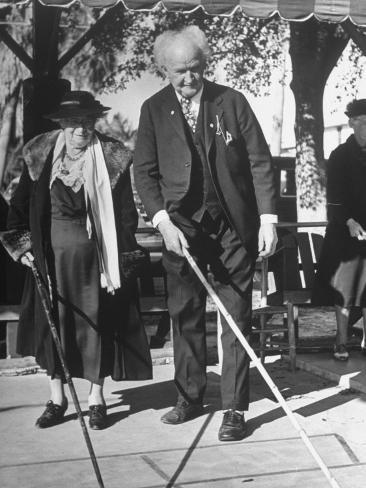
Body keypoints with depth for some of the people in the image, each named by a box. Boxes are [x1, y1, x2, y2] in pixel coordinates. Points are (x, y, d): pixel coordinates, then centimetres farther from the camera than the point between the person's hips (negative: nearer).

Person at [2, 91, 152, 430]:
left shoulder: (111, 158, -5)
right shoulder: (40, 155, 1)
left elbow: (126, 212, -3)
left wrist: (124, 257, -7)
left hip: (93, 253, -2)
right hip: (51, 252, 2)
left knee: (96, 322, 3)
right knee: (52, 323, 7)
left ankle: (96, 399, 19)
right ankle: (56, 399, 21)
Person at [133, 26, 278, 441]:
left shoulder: (231, 101, -1)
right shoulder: (153, 110, 3)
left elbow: (259, 162, -1)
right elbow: (144, 172, 2)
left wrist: (267, 218, -9)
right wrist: (163, 221, -11)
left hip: (232, 224, -1)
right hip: (180, 225, 1)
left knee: (237, 318, 2)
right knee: (184, 315, 8)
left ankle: (234, 408, 9)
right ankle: (189, 398, 23)